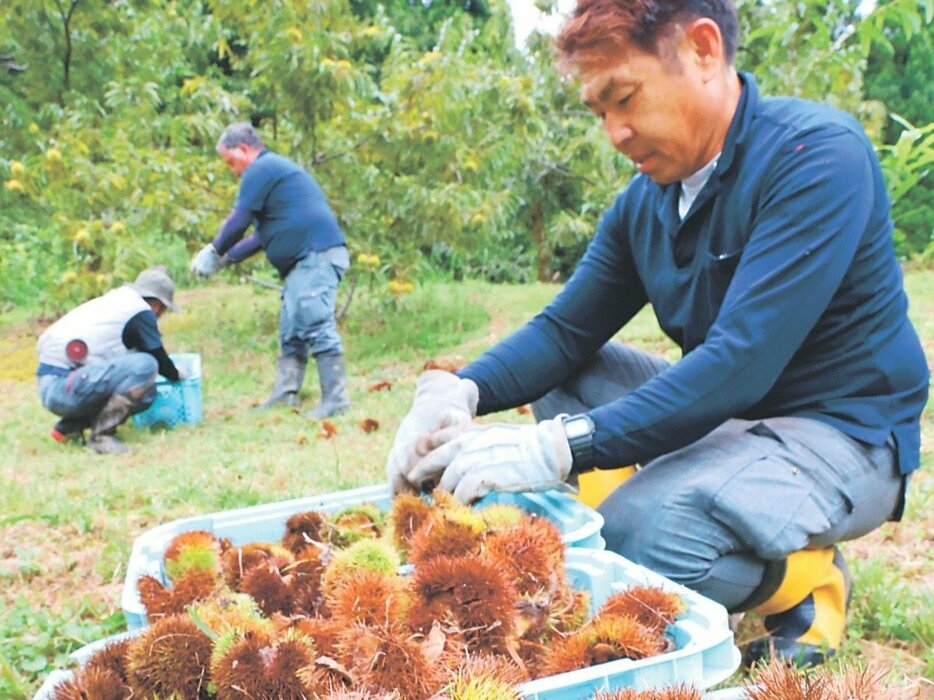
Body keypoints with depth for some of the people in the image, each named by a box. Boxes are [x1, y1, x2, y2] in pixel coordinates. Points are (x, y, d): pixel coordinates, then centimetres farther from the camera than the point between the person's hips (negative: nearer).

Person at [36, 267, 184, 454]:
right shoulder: (140, 311, -5)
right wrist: (176, 375, 24)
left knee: (145, 393, 13)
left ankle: (70, 426, 11)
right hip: (64, 387, -10)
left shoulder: (113, 302, 22)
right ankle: (101, 435, -14)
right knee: (146, 365, -19)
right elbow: (159, 357, 2)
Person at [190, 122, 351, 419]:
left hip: (317, 255, -11)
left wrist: (215, 252, 9)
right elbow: (264, 233, 30)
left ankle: (335, 399, -17)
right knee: (291, 330, 11)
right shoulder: (275, 169, 27)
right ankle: (285, 395, 14)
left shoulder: (261, 169, -5)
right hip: (303, 261, 11)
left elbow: (239, 220, -6)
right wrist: (225, 259, 26)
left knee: (316, 324, -16)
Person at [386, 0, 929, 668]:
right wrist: (459, 391, -17)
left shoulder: (817, 154, -21)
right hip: (726, 412, 8)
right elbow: (565, 329, 4)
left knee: (639, 533, -31)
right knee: (549, 374, 2)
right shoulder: (643, 201, 2)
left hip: (843, 436, -7)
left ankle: (807, 577, -3)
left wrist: (560, 447, -35)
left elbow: (741, 360, -30)